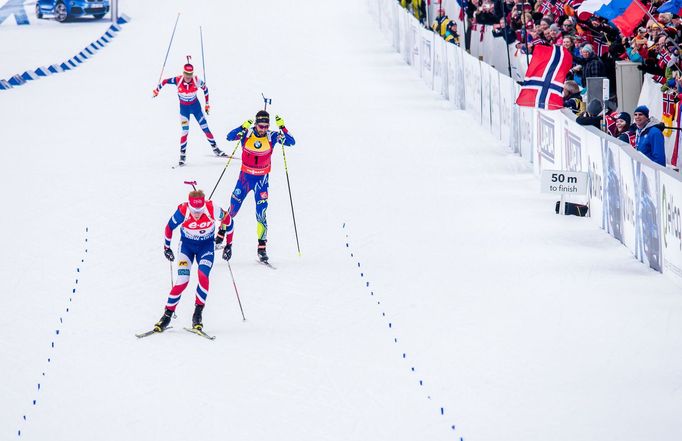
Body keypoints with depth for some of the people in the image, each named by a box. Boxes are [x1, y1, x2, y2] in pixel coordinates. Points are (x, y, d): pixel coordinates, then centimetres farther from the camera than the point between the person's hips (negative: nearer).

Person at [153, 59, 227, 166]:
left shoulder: (197, 81, -22)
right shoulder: (177, 80, -24)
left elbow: (205, 89, -2)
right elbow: (165, 81, -6)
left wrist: (207, 104, 4)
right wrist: (157, 90, 9)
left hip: (196, 106, 1)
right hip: (184, 108, -1)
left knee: (205, 128, 3)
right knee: (185, 131, -7)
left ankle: (215, 148, 18)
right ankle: (182, 155, 4)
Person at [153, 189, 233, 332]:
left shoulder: (212, 209, -28)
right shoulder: (182, 212, -28)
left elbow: (227, 219, -6)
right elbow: (170, 227, -8)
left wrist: (229, 244, 1)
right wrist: (166, 247, 5)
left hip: (206, 245, 1)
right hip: (187, 245, 0)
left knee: (203, 276, -23)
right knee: (182, 280, -15)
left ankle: (197, 314, -12)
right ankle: (167, 315, -3)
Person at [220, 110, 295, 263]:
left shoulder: (272, 136, -9)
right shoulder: (247, 134, -10)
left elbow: (291, 142, -16)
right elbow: (230, 137, -24)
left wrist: (282, 127, -27)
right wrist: (243, 127, -39)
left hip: (262, 179, -1)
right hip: (245, 176, 1)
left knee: (261, 214, -9)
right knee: (233, 209, 9)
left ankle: (262, 248, -4)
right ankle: (220, 236, 31)